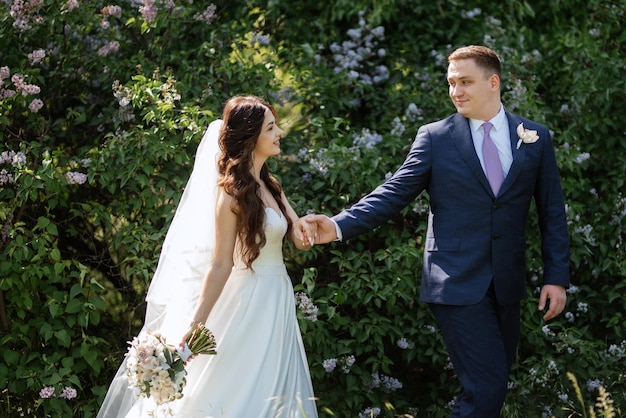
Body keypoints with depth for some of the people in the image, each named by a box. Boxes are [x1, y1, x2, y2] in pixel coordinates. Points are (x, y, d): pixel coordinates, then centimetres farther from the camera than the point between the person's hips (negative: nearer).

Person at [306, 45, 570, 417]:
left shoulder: (536, 138, 6)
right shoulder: (435, 138, -1)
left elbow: (552, 213, 8)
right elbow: (394, 194, -4)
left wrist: (557, 277, 2)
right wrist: (339, 226, -18)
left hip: (508, 286, 4)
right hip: (458, 285, -4)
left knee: (494, 384, 11)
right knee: (487, 386, -12)